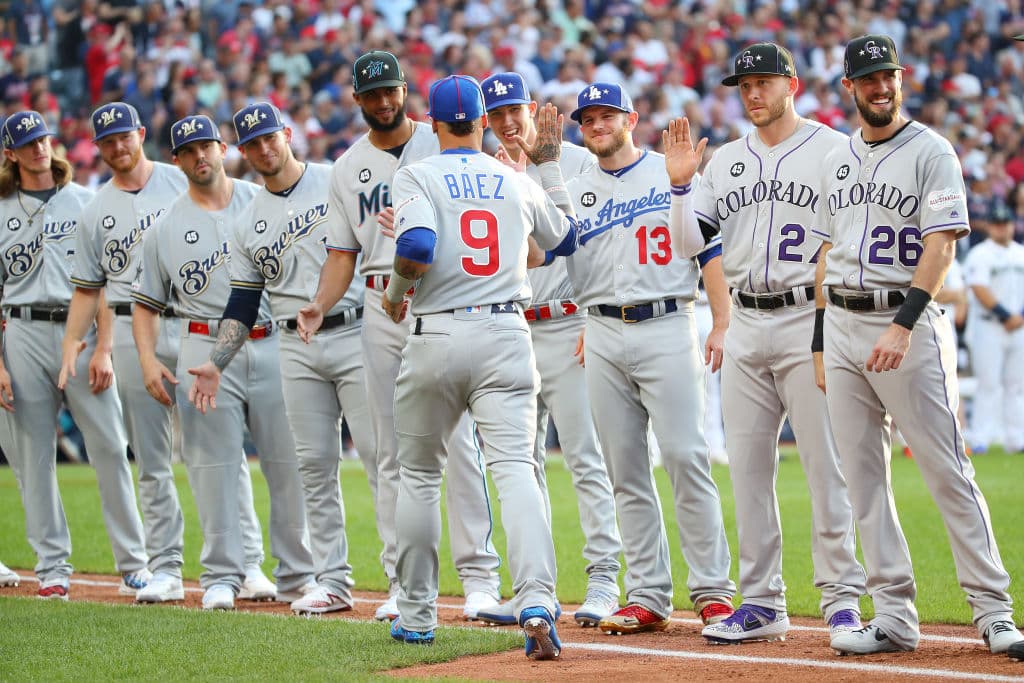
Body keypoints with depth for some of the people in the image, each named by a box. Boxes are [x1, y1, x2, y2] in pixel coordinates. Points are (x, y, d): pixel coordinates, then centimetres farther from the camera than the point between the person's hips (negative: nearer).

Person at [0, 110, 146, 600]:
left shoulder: (84, 203, 9)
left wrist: (103, 348, -7)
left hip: (83, 332, -1)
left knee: (109, 446, -5)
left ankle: (133, 560, 0)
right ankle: (52, 565, 9)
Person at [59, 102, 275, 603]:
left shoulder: (183, 182, 6)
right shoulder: (96, 212, 13)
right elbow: (88, 287, 16)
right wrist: (71, 341, 1)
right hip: (134, 332, 2)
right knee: (152, 461, 4)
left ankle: (248, 564, -5)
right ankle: (164, 570, 10)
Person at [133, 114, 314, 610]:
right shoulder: (165, 229, 10)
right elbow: (146, 303, 13)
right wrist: (148, 360, -3)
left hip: (272, 345, 0)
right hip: (206, 348, 0)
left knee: (290, 463, 0)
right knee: (213, 466, -1)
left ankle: (297, 571, 11)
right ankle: (222, 574, 8)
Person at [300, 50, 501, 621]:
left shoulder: (441, 147, 2)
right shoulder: (349, 168, 13)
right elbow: (343, 253, 13)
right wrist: (320, 305, -5)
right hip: (382, 311, 4)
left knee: (458, 440, -9)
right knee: (393, 451, 6)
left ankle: (479, 575, -6)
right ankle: (404, 584, 11)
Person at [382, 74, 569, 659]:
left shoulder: (419, 176, -1)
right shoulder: (518, 182, 10)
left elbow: (416, 248, -19)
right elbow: (565, 238, 28)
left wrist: (395, 294, 1)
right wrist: (552, 165, 35)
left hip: (437, 337, -1)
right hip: (506, 335, 2)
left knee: (419, 475, 15)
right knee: (516, 468, -9)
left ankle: (417, 615, 21)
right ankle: (536, 604, -29)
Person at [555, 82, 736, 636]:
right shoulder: (573, 193, 15)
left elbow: (711, 249, 1)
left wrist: (723, 325, -10)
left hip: (666, 327, -4)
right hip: (603, 335, 4)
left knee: (685, 457, -10)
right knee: (625, 469, 3)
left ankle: (712, 591, -6)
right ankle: (647, 597, 7)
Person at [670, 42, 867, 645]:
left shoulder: (834, 150, -1)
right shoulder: (726, 160, 15)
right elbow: (690, 242, 13)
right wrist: (679, 183, -3)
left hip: (809, 320, -6)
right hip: (746, 327, 6)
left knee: (826, 465, -7)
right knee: (748, 469, 6)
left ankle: (842, 597, -1)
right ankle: (762, 603, 12)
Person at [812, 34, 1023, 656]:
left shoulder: (931, 152, -4)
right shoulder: (836, 161, 15)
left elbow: (940, 246, -13)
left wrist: (902, 325, -24)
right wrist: (821, 343, 13)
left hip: (910, 323, -6)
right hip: (842, 325, 6)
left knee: (948, 472, -8)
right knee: (864, 477, 4)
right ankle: (895, 617, 9)